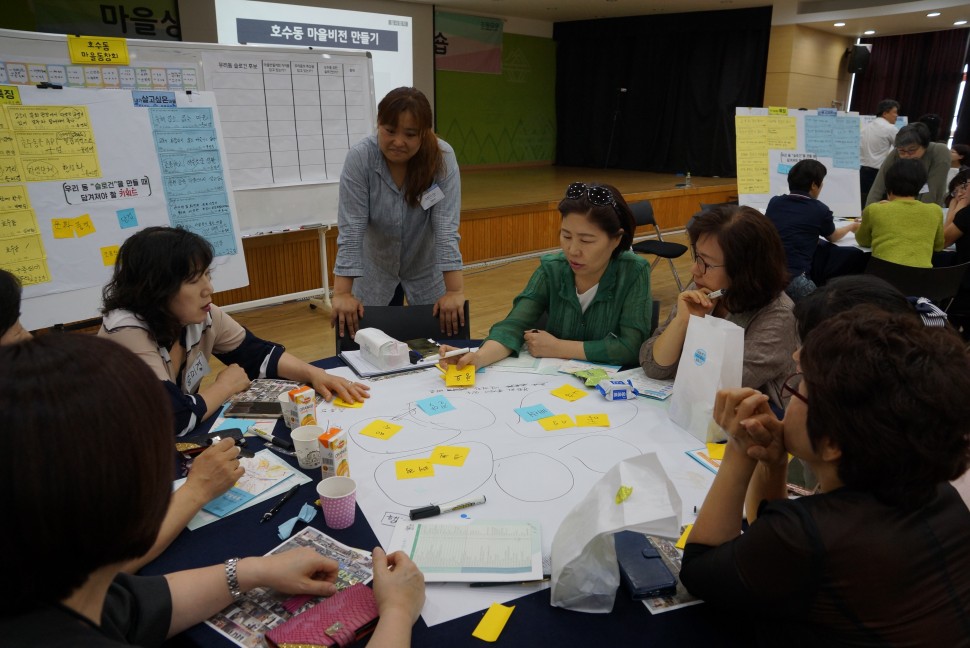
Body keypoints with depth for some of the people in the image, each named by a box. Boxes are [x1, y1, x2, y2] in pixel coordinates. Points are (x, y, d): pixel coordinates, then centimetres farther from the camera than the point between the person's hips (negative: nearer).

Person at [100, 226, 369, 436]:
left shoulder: (202, 315, -8)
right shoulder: (126, 334, -27)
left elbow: (257, 353, 2)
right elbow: (173, 418, -32)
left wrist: (315, 374, -13)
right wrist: (226, 386, -15)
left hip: (182, 445, 6)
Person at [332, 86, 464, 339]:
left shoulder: (442, 158, -21)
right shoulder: (359, 158, -21)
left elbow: (446, 227, -26)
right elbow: (351, 230, -25)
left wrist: (455, 291, -33)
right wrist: (342, 294, -31)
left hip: (427, 272, 0)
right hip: (375, 272, 0)